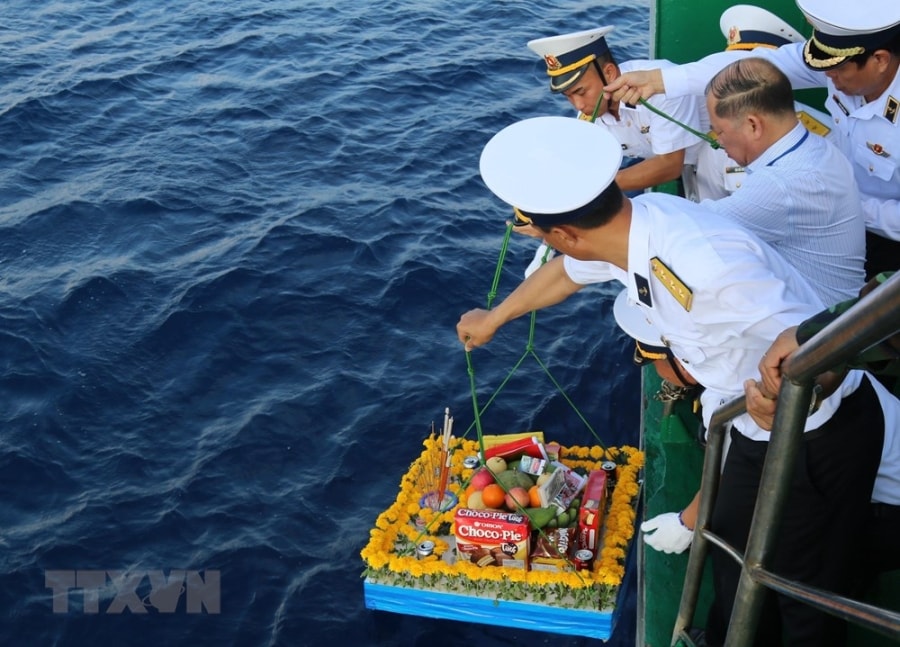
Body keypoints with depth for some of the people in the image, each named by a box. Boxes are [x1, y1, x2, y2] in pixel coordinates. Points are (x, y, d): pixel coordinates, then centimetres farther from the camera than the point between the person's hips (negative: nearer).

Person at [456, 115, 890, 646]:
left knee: (805, 598, 13)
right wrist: (494, 319, 27)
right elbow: (566, 272, 12)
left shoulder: (703, 268, -40)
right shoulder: (639, 219, -12)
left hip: (818, 438, -7)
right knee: (733, 566, 25)